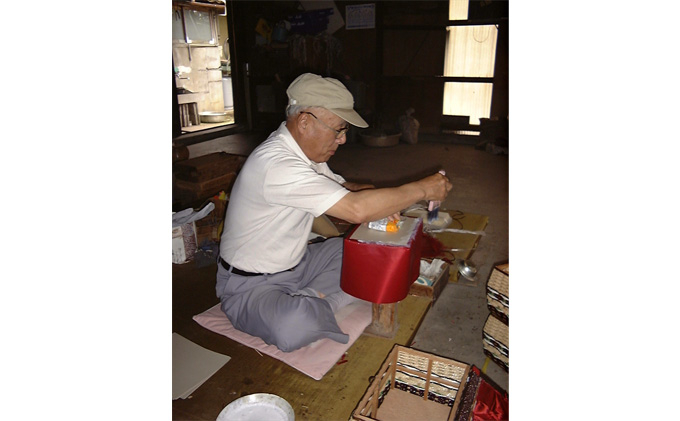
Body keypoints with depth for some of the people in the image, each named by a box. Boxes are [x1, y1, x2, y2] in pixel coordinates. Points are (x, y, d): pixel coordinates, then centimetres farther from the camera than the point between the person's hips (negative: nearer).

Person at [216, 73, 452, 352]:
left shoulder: (304, 150, 2)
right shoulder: (276, 164, -31)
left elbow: (342, 188, 14)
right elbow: (356, 210, -36)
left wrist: (382, 201, -8)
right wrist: (422, 189, -24)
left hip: (295, 263, 9)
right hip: (250, 285, -9)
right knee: (295, 327, -38)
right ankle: (307, 306, -6)